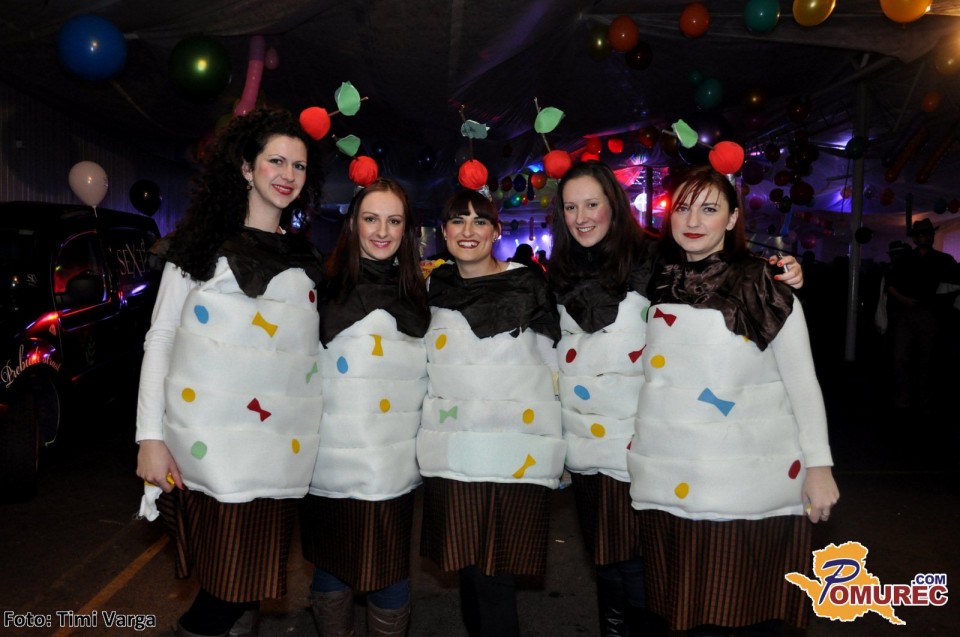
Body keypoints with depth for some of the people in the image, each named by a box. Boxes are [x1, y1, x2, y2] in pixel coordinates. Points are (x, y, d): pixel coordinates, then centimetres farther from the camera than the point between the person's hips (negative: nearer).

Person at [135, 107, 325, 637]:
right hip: (208, 446, -4)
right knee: (228, 579, -2)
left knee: (255, 578, 9)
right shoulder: (203, 242, 3)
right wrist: (150, 437, -6)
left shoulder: (306, 260, 15)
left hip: (281, 447, 4)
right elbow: (160, 338, 0)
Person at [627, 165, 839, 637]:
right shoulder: (656, 285, 7)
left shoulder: (764, 286, -5)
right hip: (672, 482, 4)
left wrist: (819, 465, -7)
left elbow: (802, 381, -4)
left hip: (752, 484, -3)